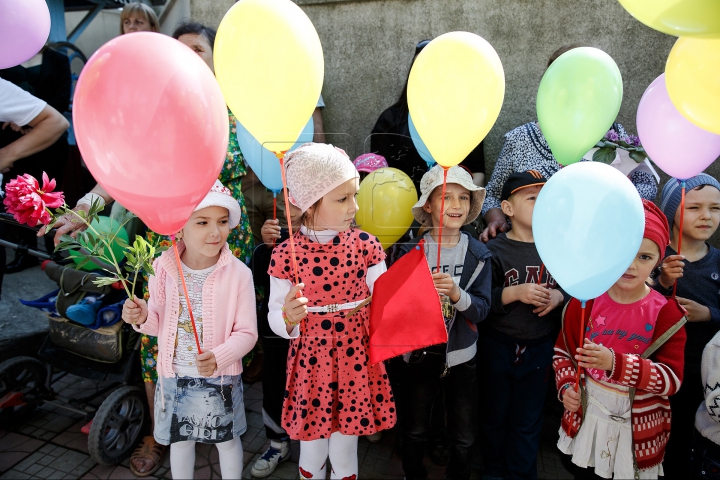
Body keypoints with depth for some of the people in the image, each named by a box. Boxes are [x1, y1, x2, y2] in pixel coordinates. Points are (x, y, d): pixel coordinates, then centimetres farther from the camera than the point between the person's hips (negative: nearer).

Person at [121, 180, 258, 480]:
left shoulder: (238, 273, -19)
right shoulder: (163, 268, -9)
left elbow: (247, 332, -14)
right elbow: (160, 322, 4)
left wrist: (219, 357, -29)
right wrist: (142, 317, -17)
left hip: (220, 379, -3)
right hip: (174, 377, 3)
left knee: (227, 441, 19)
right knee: (180, 441, 24)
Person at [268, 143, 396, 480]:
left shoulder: (365, 245, -7)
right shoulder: (286, 255, -10)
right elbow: (275, 320, -4)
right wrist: (288, 316, -25)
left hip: (355, 363, 1)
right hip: (311, 365, 0)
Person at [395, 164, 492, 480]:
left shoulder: (478, 255, -6)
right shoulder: (411, 251, -9)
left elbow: (482, 310, -10)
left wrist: (456, 293, -29)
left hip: (461, 356, 1)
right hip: (420, 353, 0)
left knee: (463, 438, 15)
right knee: (414, 430, 18)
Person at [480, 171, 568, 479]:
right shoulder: (495, 251, -11)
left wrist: (559, 297, -14)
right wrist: (515, 293, -26)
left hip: (539, 348, 2)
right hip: (498, 347, -1)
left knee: (528, 421, 15)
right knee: (495, 416, 17)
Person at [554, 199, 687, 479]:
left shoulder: (666, 313, -12)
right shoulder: (586, 300, -7)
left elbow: (672, 378, -18)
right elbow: (563, 350, 4)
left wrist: (616, 363, -32)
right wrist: (566, 386, -11)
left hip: (639, 426, -2)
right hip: (587, 416, 2)